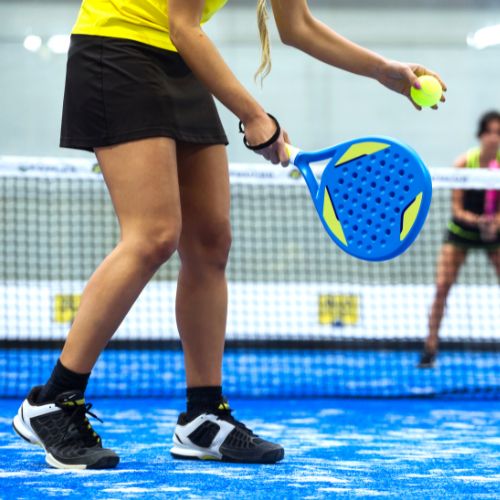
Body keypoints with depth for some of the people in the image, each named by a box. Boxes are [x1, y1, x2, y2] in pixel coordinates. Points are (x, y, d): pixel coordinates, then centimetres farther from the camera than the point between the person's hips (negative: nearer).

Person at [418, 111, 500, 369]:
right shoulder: (465, 162, -17)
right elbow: (456, 208, -16)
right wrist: (476, 219, -35)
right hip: (461, 230, -1)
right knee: (441, 287, -11)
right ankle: (430, 348, -2)